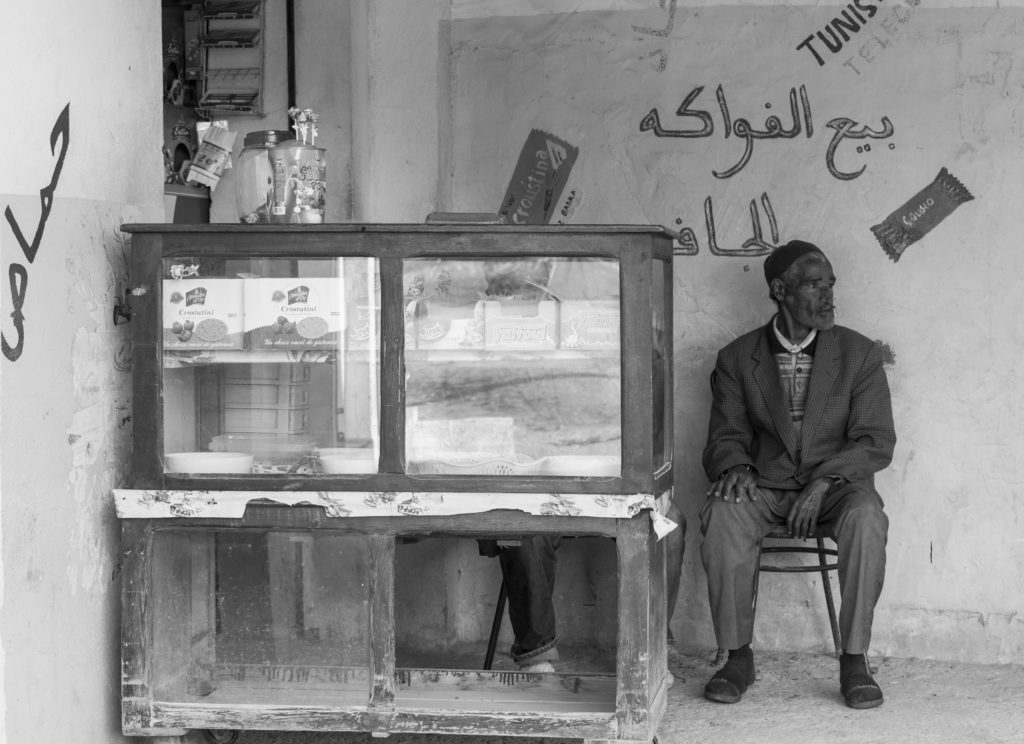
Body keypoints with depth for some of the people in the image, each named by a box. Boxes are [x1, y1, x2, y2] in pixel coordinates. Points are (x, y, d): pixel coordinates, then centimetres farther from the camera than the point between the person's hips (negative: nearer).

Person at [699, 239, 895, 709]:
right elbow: (726, 434, 5)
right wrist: (735, 467, -21)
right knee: (721, 515, -32)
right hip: (764, 487, 1)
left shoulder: (860, 353, 2)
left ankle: (854, 660, -23)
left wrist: (823, 481, -20)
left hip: (837, 487, 0)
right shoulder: (737, 358, 5)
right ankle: (737, 656, -20)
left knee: (866, 519, -35)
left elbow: (877, 441, -3)